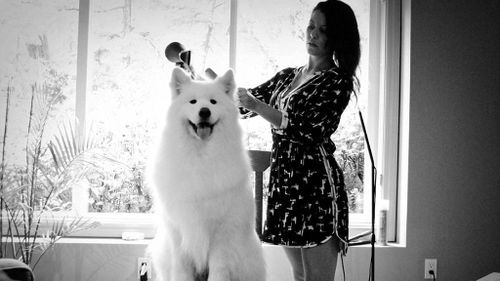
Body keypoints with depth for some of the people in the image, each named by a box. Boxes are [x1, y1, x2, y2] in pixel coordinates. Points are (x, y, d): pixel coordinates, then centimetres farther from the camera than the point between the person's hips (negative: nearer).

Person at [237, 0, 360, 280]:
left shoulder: (337, 82, -5)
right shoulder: (287, 76, 17)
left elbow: (308, 130, -16)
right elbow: (248, 101, 20)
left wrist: (257, 106, -18)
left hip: (316, 182, -7)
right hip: (282, 179, 7)